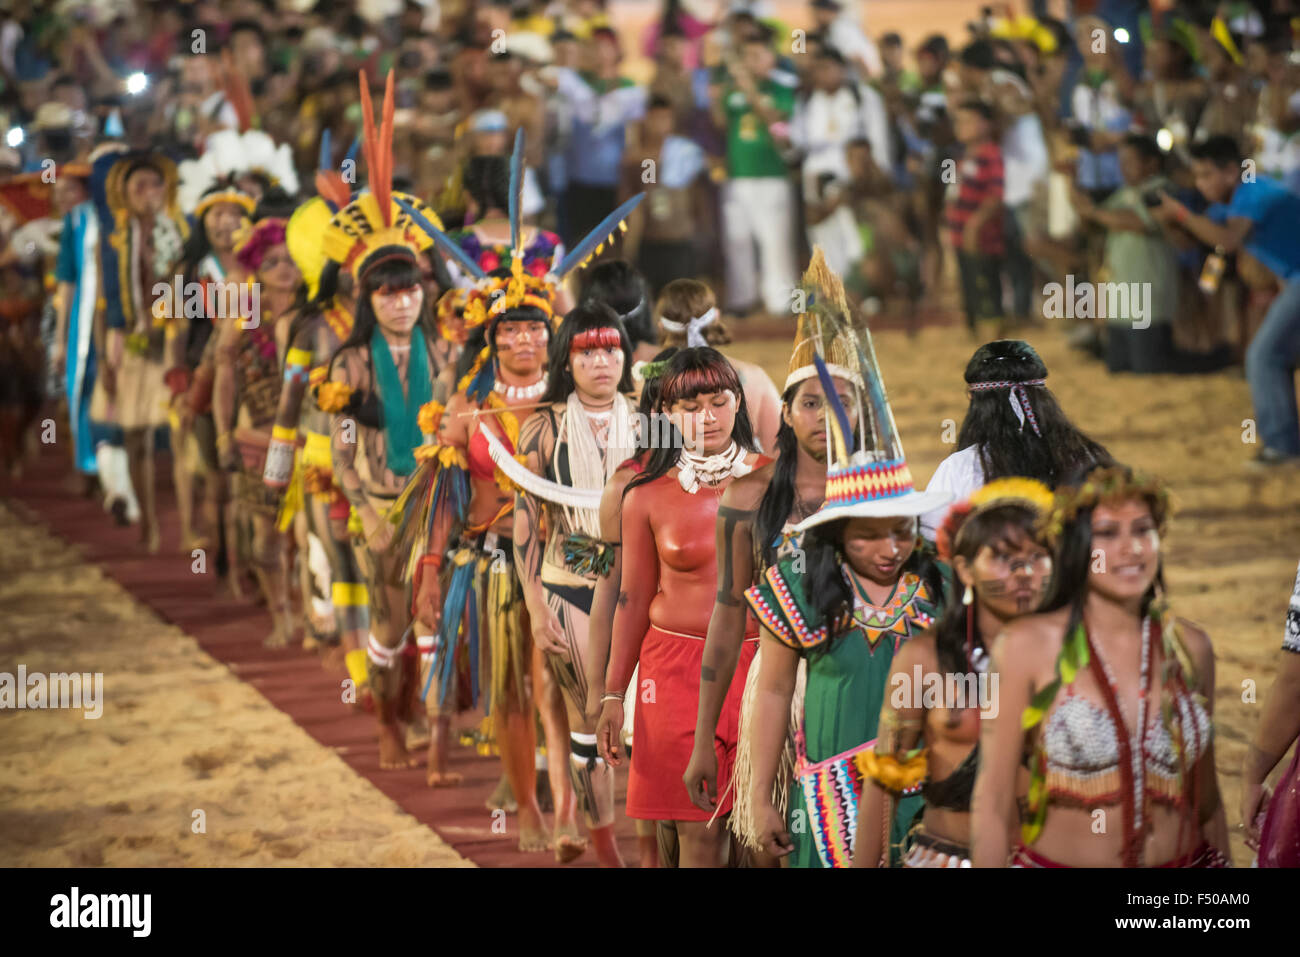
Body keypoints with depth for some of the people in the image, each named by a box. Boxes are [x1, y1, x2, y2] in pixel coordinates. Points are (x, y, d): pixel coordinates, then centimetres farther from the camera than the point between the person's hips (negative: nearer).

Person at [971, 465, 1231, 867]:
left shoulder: (1190, 646, 2)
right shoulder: (1027, 645, -9)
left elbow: (1207, 802, 11)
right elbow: (992, 804, -8)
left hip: (1187, 858, 3)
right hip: (1056, 861, -3)